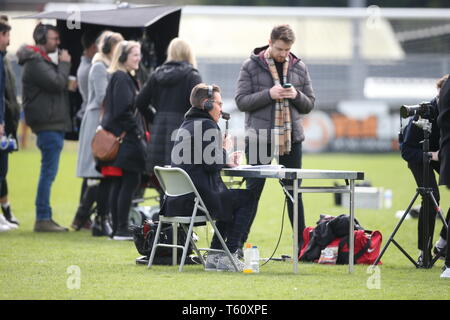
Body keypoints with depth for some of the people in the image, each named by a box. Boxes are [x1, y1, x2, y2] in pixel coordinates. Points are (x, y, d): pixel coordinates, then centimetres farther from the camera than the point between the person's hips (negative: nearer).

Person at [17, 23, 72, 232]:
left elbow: (59, 84, 22)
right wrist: (64, 64, -6)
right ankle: (42, 219, -9)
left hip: (54, 124, 11)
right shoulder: (35, 63, -12)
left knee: (48, 173, 12)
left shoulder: (43, 61, 21)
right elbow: (57, 83, -19)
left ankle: (45, 218, 15)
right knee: (48, 172, -10)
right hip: (48, 125, -11)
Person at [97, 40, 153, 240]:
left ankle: (117, 229, 12)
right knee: (130, 182, -9)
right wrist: (137, 132, -15)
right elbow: (123, 110, -20)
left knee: (118, 184, 10)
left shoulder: (125, 78, 19)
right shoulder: (121, 78, -13)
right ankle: (122, 229, -9)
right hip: (126, 139, -10)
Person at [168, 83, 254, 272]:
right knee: (247, 198, 4)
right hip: (199, 198, -10)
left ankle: (214, 256, 25)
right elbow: (211, 164, -17)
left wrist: (226, 161, 16)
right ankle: (229, 256, 2)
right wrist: (225, 149, 1)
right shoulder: (207, 125, -11)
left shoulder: (186, 125, 18)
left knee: (230, 199, 31)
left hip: (179, 200, 10)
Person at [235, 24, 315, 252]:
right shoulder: (251, 66, 0)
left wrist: (296, 95, -9)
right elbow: (242, 101, -5)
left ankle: (301, 242, 13)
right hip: (259, 137, -3)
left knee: (294, 191, 7)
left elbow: (309, 104, 13)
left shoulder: (299, 68, 10)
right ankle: (239, 242, 3)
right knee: (253, 190, -1)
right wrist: (269, 94, -18)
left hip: (291, 138, 3)